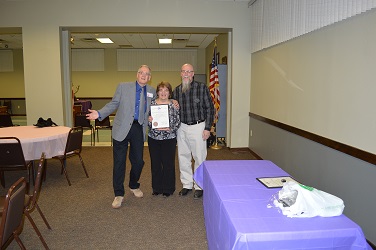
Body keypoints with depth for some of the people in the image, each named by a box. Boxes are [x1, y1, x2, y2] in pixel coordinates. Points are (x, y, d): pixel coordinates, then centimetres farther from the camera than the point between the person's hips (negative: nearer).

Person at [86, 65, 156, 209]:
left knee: (138, 161, 8)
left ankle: (134, 186, 36)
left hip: (138, 129, 3)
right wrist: (99, 113, -10)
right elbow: (113, 104, 2)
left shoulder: (151, 91, 11)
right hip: (122, 128, -2)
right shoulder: (123, 87, 3)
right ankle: (119, 194, 15)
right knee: (119, 162, 1)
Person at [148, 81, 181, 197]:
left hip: (169, 139, -2)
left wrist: (169, 128, -18)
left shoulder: (174, 105, -1)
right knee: (155, 163, 11)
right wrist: (148, 120, -16)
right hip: (153, 138, 2)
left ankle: (168, 189, 21)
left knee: (168, 164, 4)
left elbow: (178, 122, -2)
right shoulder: (151, 103, 3)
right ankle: (157, 188, 27)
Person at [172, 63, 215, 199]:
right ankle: (187, 184, 26)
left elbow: (210, 108, -4)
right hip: (181, 128, 4)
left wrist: (207, 128, -9)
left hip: (198, 127, -4)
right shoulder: (176, 90, 7)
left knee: (199, 157, 3)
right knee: (183, 157, 10)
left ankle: (199, 186, 19)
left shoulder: (202, 87, -5)